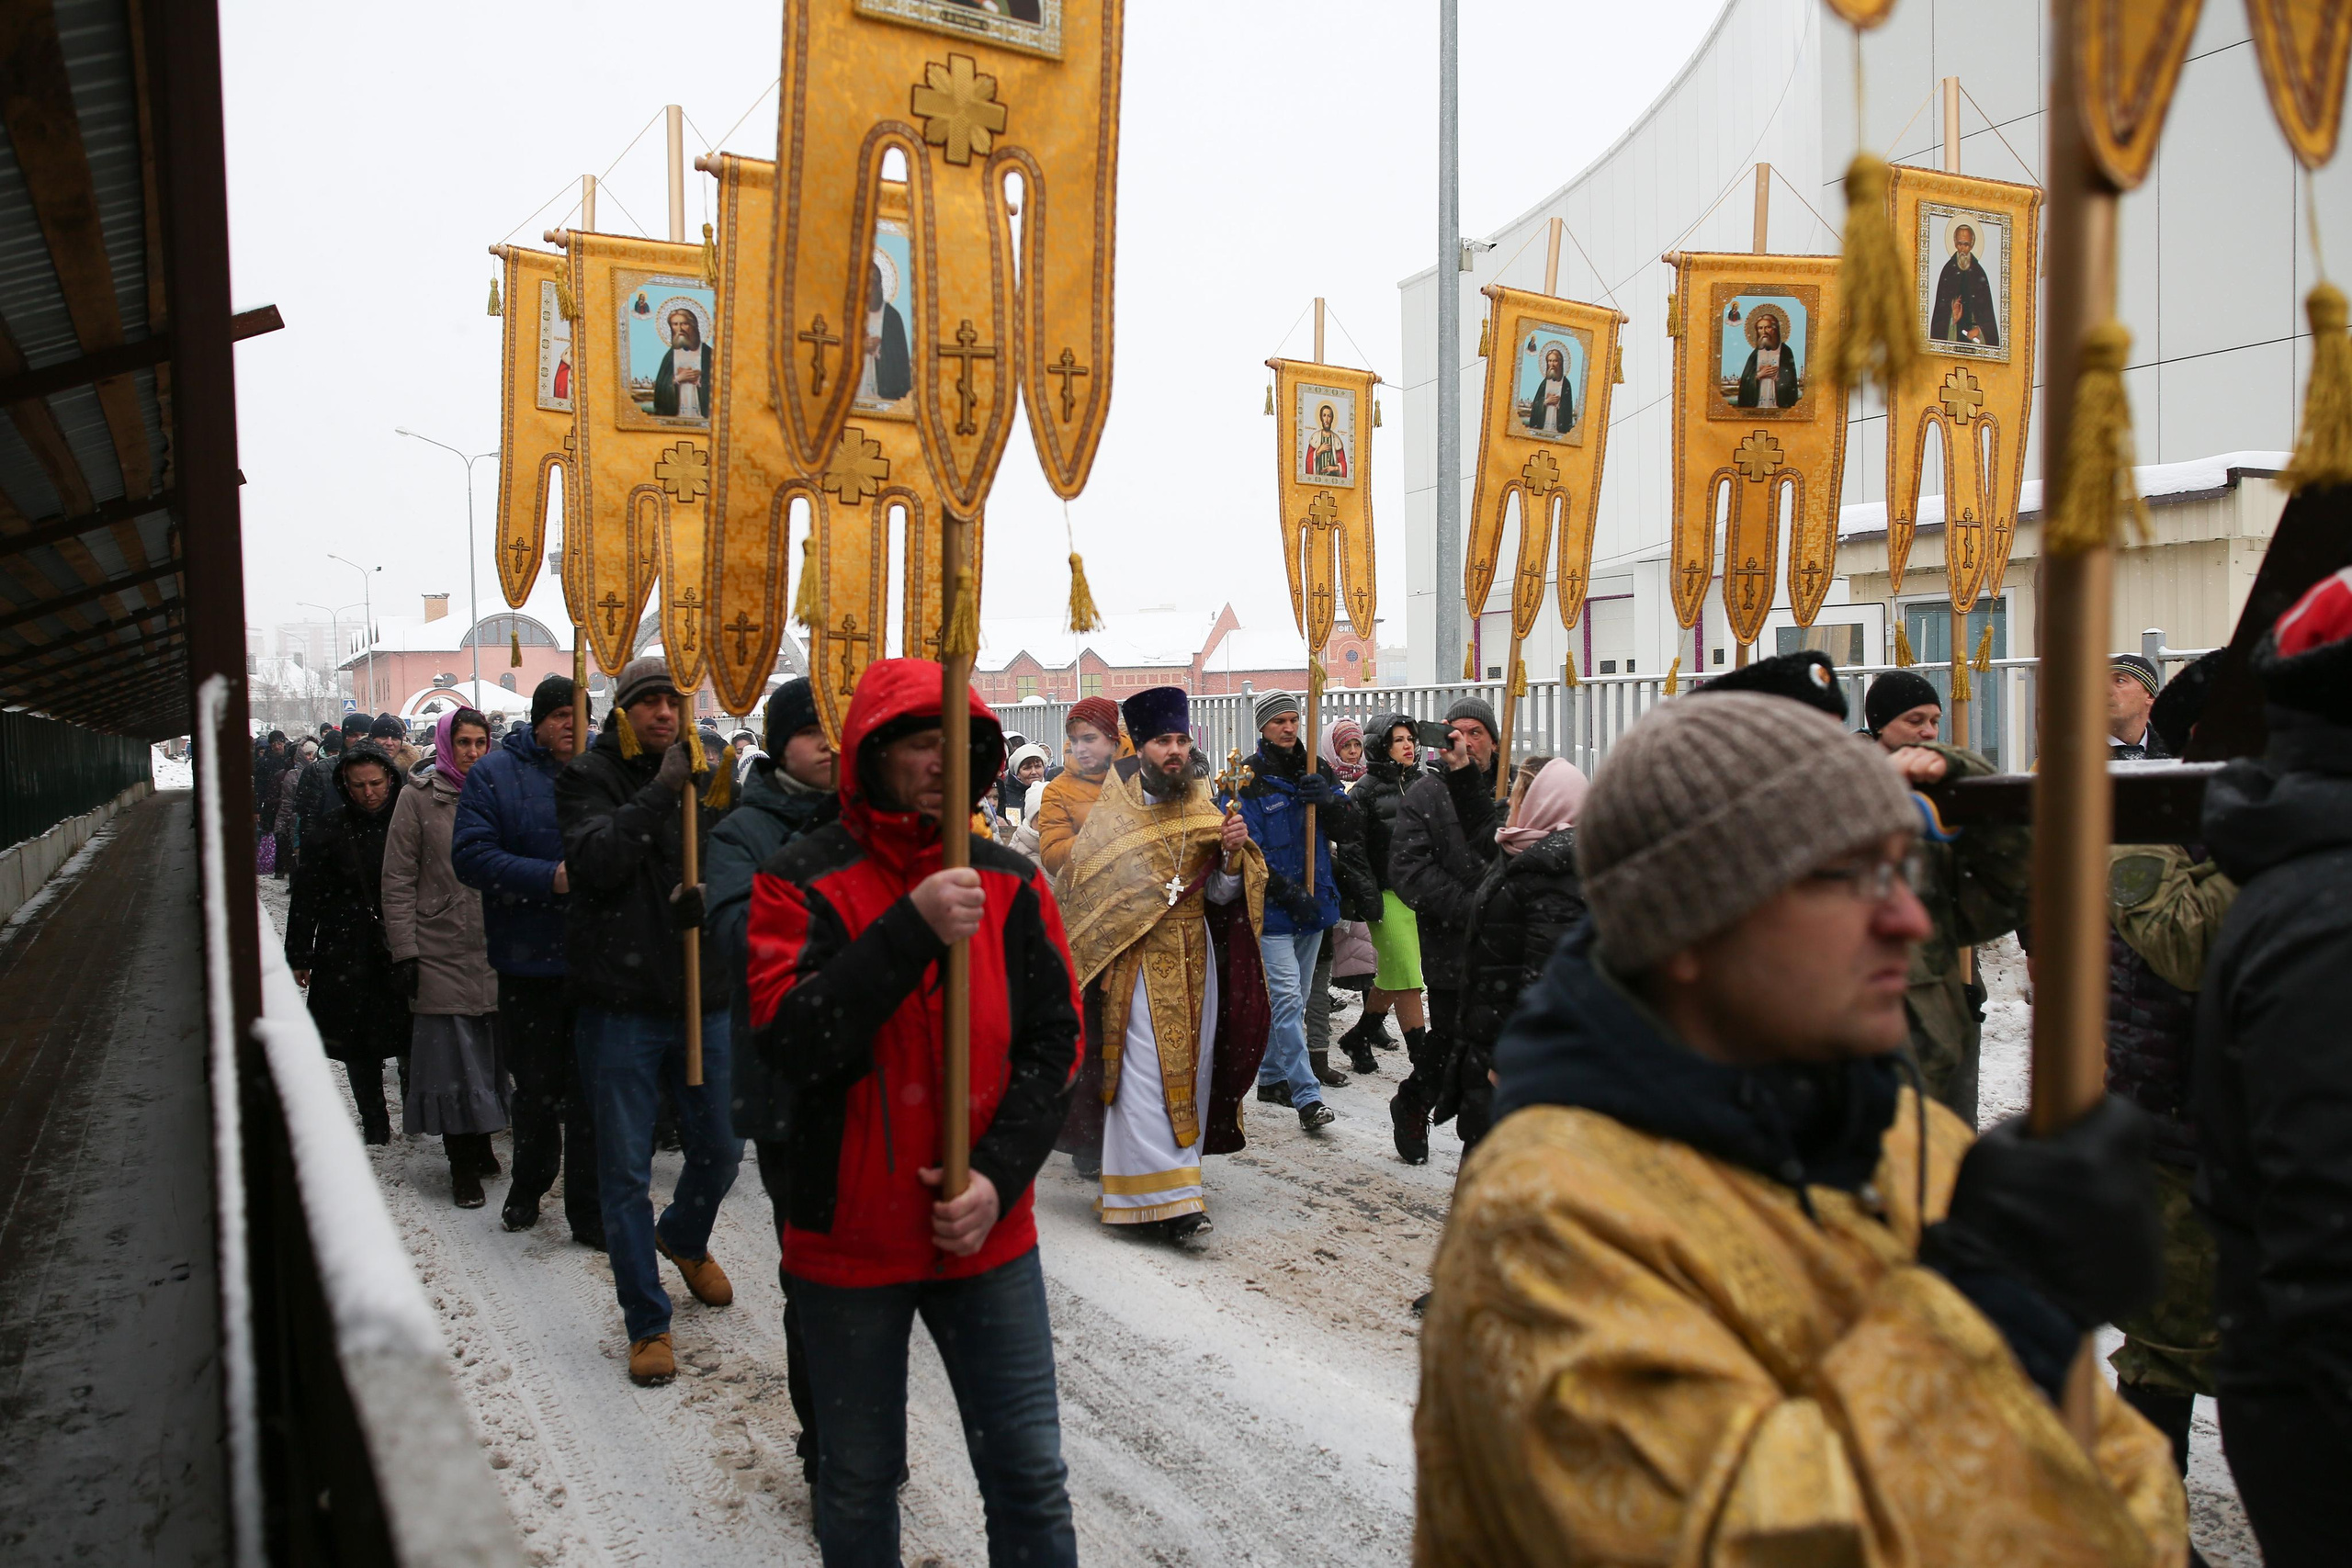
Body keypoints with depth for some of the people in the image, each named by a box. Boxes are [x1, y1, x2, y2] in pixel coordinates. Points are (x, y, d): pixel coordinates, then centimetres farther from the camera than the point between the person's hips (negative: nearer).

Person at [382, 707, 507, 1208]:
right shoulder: (419, 797, -1)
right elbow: (398, 881, -4)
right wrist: (404, 952, -9)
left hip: (494, 950, 3)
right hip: (441, 951, -3)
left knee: (486, 1053, 9)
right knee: (450, 1058, 0)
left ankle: (480, 1144, 25)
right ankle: (463, 1164, 9)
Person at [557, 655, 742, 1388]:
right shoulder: (589, 777, -4)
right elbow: (597, 860, -21)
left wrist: (713, 896, -13)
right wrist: (662, 790, -24)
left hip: (702, 997, 4)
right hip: (622, 1003, -4)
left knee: (720, 1148, 15)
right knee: (625, 1169, 4)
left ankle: (684, 1237, 47)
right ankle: (646, 1321, 17)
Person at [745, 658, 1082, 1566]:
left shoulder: (1011, 884, 0)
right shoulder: (802, 882, -8)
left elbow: (1053, 1041, 0)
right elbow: (789, 1043, -20)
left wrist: (999, 1176, -12)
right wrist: (910, 931, -28)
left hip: (988, 1235, 2)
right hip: (849, 1242, -2)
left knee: (1030, 1475, 9)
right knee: (859, 1480, 17)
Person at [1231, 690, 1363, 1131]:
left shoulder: (1317, 772, 9)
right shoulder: (1248, 780, -9)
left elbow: (1352, 830, 5)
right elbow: (1248, 849, -14)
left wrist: (1330, 800, -15)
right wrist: (1288, 892, -21)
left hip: (1315, 903, 6)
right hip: (1271, 908, -6)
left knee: (1292, 1000, 16)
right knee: (1287, 999, -10)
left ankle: (1271, 1076, 29)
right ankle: (1307, 1095, -8)